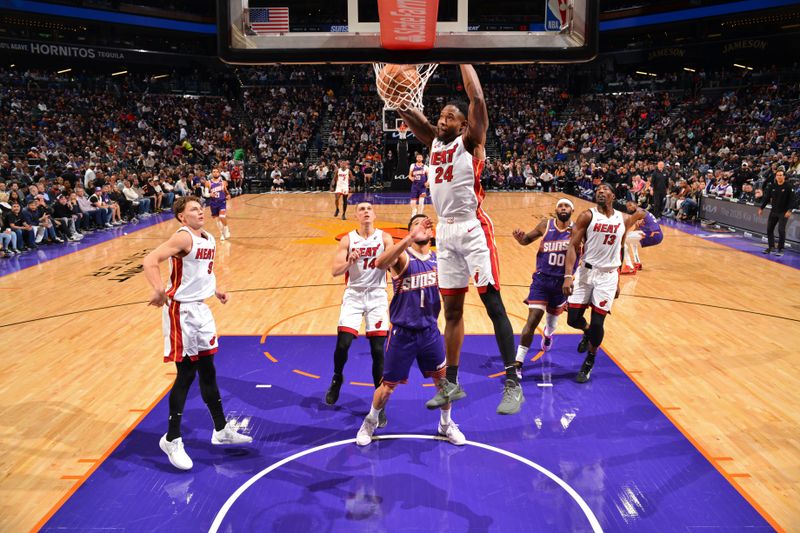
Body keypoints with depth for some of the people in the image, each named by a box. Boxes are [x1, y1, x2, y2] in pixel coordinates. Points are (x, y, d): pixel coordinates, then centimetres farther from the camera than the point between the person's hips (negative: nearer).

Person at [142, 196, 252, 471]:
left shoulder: (209, 239, 9)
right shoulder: (183, 237, -17)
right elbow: (150, 261, -29)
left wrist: (216, 290, 17)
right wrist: (159, 291, -42)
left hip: (200, 309, 8)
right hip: (181, 312, -8)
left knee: (208, 371, 15)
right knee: (186, 374, -2)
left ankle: (221, 430, 28)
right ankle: (172, 440, 14)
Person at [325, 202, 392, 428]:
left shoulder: (384, 238, -1)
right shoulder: (348, 239, 0)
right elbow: (335, 271, -6)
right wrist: (350, 262, -24)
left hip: (377, 295, 0)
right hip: (354, 294, 1)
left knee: (378, 351, -4)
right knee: (342, 344, -8)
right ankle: (337, 379, 25)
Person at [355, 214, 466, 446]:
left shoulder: (439, 259, 3)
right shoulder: (402, 256, -13)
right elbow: (380, 263, -36)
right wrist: (409, 238, -49)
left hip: (430, 331, 4)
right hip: (402, 332, -4)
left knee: (444, 379, 9)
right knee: (389, 384, 9)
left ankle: (446, 424, 34)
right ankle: (370, 422, 35)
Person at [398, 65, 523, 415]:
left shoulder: (470, 142, -1)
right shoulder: (433, 143, 16)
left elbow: (477, 99, -13)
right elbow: (408, 113, 11)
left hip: (472, 230, -6)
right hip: (445, 232, 7)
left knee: (493, 305, -6)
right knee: (452, 309, 11)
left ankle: (513, 384, -1)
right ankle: (452, 383, 21)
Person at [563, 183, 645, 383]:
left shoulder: (623, 219, 6)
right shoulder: (587, 216, -5)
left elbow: (619, 252, 17)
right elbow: (573, 246, -10)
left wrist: (617, 281, 16)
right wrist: (568, 276, -22)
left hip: (608, 276, 1)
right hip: (586, 272, -1)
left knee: (597, 323, -2)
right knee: (573, 319, -2)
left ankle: (589, 362, 23)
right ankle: (587, 332, 36)